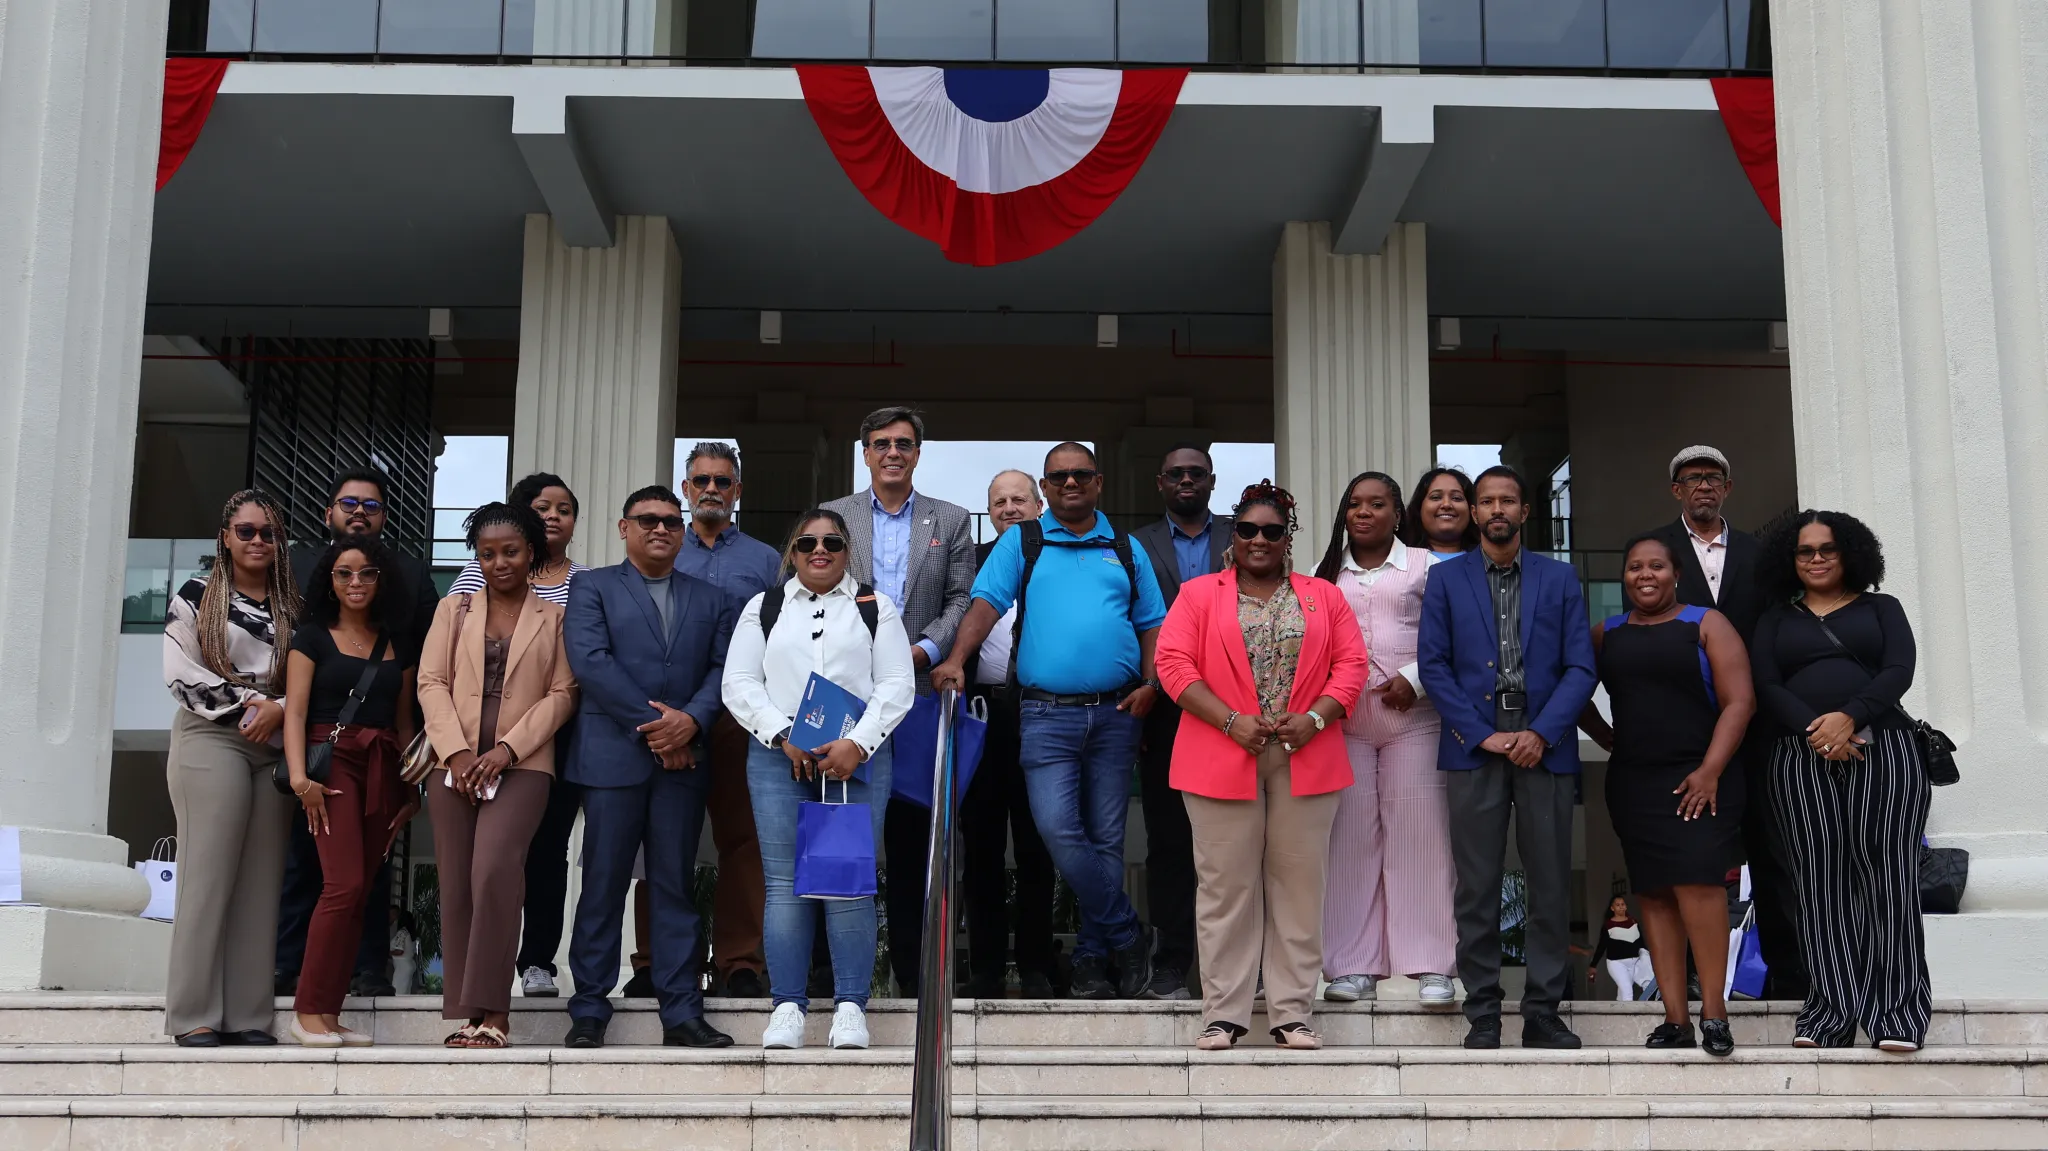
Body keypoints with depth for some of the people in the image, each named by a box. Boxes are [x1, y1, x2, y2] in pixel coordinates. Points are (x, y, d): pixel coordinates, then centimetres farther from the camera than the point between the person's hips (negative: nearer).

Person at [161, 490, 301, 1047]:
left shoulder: (294, 606, 15)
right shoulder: (195, 597, 6)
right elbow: (179, 672, -4)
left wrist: (280, 709, -12)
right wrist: (247, 703, -10)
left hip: (276, 746, 4)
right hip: (210, 739, -3)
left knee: (261, 880, 0)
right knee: (208, 873, -8)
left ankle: (248, 1015, 1)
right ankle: (194, 1015, -7)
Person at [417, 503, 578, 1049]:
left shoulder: (555, 618, 8)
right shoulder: (454, 610, 15)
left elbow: (562, 694, 1)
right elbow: (432, 682, 6)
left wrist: (505, 749, -10)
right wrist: (457, 750, -8)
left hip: (522, 764, -3)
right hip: (455, 763, 3)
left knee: (495, 866, -23)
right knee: (456, 883, -1)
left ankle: (492, 1011, -20)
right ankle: (467, 1013, 4)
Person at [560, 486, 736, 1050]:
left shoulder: (710, 600, 17)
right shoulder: (592, 588, 7)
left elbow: (721, 667, 6)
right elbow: (591, 661, -7)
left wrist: (690, 720, -13)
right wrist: (653, 723, -12)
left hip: (683, 759, 3)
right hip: (613, 756, -3)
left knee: (676, 886, 4)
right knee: (603, 884, 0)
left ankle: (682, 1013, 6)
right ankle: (589, 1011, 7)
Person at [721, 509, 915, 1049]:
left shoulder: (876, 608, 12)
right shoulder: (763, 607, 15)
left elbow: (897, 685, 4)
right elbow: (740, 683, 7)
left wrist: (857, 745, -10)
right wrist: (784, 737, -7)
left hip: (857, 758, -1)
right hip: (778, 758, 1)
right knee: (785, 883, -3)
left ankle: (850, 1005, -2)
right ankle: (788, 1004, 2)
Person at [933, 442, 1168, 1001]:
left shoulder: (1126, 550, 14)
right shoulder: (1022, 542, 9)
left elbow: (1152, 624, 13)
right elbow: (987, 601, -3)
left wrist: (1150, 684, -3)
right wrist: (956, 660, -18)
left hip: (1115, 711, 2)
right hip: (1047, 712, -2)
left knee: (1106, 837, 4)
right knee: (1058, 830, -14)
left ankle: (1094, 957, 13)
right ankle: (1127, 935, 0)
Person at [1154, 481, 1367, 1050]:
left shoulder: (1322, 597, 13)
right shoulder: (1198, 595, 8)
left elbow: (1351, 663, 6)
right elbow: (1174, 663, -2)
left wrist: (1314, 719, -10)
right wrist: (1231, 721, -12)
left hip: (1305, 762, 2)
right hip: (1223, 761, -1)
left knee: (1299, 884, 3)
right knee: (1226, 885, 1)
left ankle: (1292, 1013, 10)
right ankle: (1224, 1014, 7)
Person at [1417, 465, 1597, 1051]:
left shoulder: (1560, 578, 11)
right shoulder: (1445, 579, 9)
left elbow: (1580, 667, 4)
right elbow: (1433, 665, 2)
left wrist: (1541, 733, -9)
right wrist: (1482, 735, -8)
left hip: (1544, 747, 1)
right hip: (1473, 746, -1)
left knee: (1551, 887, 1)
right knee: (1476, 888, 0)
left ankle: (1543, 1013, 9)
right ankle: (1482, 1017, 6)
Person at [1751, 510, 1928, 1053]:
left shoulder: (1882, 609, 17)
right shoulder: (1776, 619, 19)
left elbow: (1898, 671, 1)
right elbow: (1766, 686, 4)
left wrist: (1848, 716, -17)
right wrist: (1816, 731, -14)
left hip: (1882, 748, -1)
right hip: (1801, 759, 1)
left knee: (1885, 874, -9)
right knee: (1821, 881, -5)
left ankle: (1897, 1010, -8)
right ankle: (1831, 1010, -5)